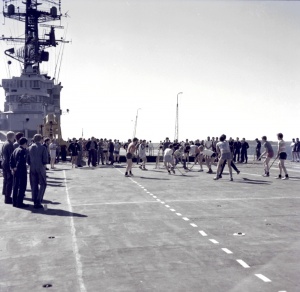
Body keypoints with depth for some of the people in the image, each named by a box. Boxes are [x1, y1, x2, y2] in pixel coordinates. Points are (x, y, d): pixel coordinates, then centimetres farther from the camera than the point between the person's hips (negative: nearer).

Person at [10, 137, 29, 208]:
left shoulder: (15, 150, 10)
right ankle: (19, 203, 0)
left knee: (15, 186, 15)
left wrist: (12, 168, 10)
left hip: (15, 171, 9)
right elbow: (21, 161, -26)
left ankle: (14, 202, 21)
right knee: (22, 187, -2)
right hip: (22, 171, -9)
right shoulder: (23, 151, -16)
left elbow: (11, 160, 10)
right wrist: (17, 167, -15)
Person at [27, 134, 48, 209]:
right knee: (43, 184, 5)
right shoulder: (43, 148, -8)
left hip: (32, 169, 4)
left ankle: (35, 202, 12)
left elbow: (28, 160, 7)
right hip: (40, 169, -4)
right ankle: (38, 201, -7)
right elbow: (45, 160, -11)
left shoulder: (30, 148, 5)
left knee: (34, 185, 9)